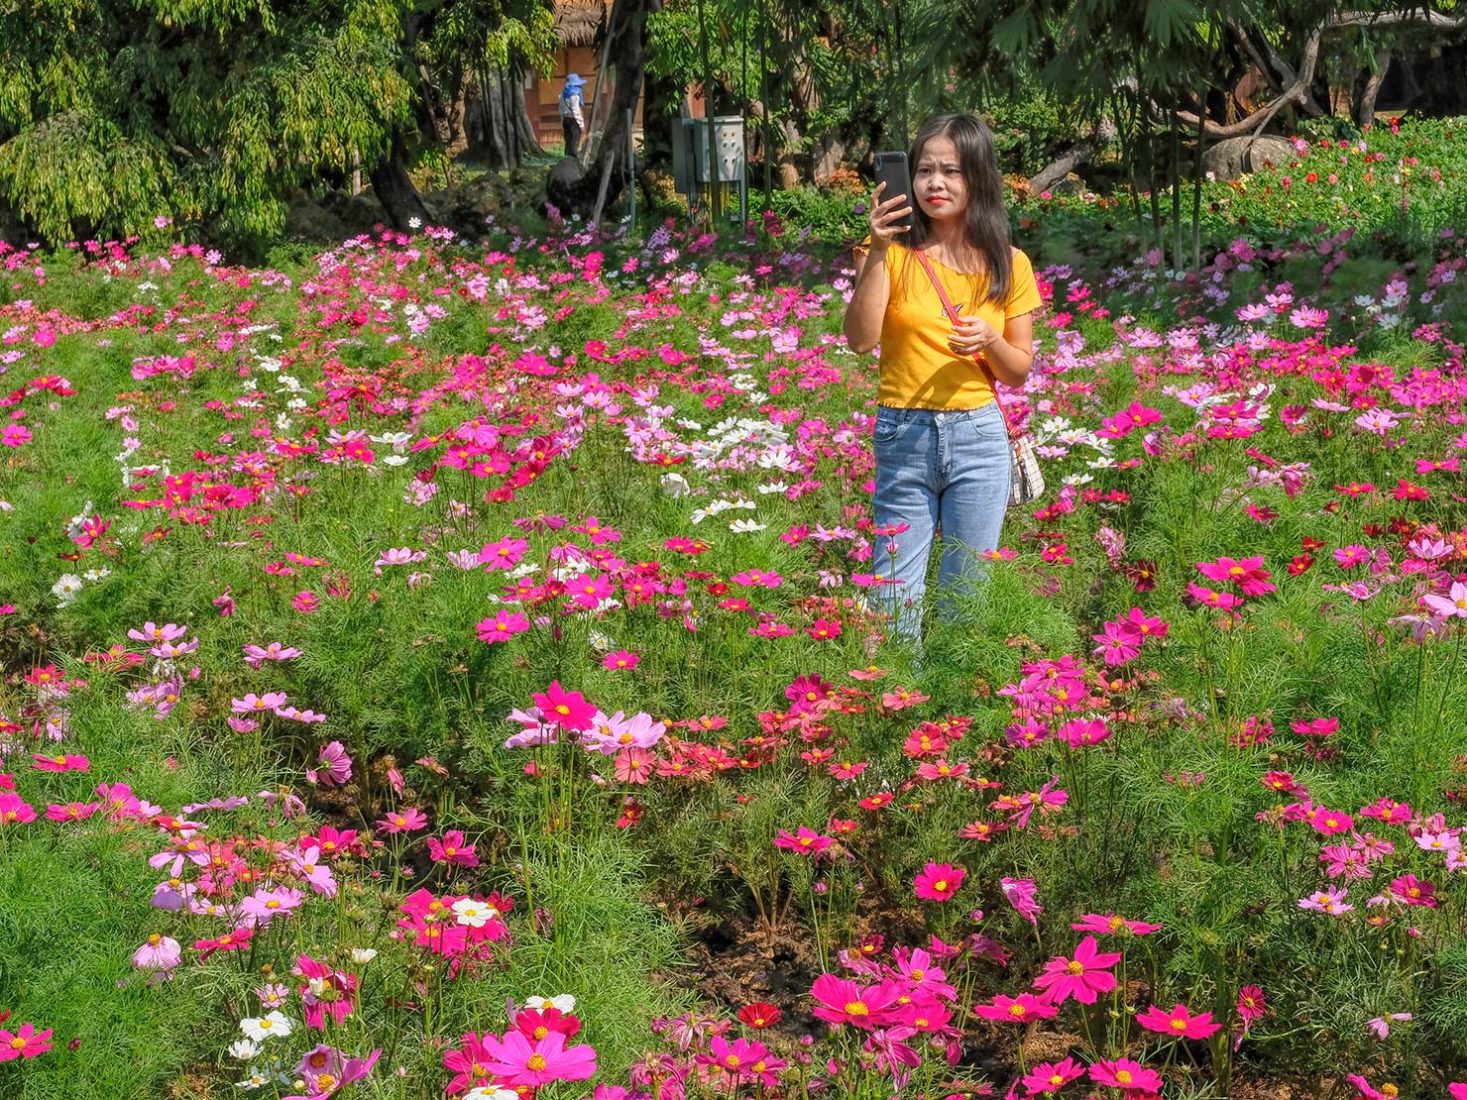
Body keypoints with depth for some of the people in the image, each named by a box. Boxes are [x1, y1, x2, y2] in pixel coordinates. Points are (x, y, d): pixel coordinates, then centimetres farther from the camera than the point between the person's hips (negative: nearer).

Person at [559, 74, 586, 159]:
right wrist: (581, 123, -12)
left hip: (565, 119, 8)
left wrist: (562, 121, 19)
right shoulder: (574, 94, -14)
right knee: (575, 142, -6)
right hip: (573, 119, -8)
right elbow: (576, 110, -16)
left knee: (568, 142, 11)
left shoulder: (563, 94, 10)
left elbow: (561, 109, 14)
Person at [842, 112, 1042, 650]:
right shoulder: (896, 252, -2)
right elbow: (860, 340, -14)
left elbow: (1019, 371, 9)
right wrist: (876, 254, -21)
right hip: (903, 437, -1)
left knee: (967, 592, 8)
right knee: (895, 595, 2)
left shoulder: (1008, 265, 3)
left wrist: (990, 339, -12)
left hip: (979, 438, 1)